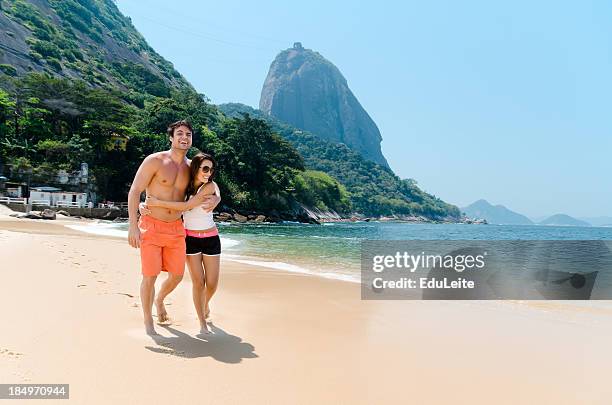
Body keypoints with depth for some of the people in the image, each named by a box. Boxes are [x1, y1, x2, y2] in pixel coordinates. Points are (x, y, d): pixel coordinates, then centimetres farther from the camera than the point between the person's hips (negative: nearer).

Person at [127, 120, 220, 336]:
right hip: (151, 227, -5)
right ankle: (148, 322, 18)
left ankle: (159, 300, 43)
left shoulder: (190, 167, 6)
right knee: (150, 276, -3)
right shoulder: (154, 161, -9)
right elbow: (134, 192, -11)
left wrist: (215, 199, -10)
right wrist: (133, 225, -18)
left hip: (176, 229, 5)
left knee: (177, 275, 10)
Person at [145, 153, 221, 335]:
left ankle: (206, 303, 38)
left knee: (212, 284, 2)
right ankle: (202, 323, 12)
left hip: (210, 238, -1)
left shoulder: (210, 186, -16)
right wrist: (146, 205, -9)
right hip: (190, 239, 1)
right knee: (198, 282, -4)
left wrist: (158, 203, -24)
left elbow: (186, 206, -24)